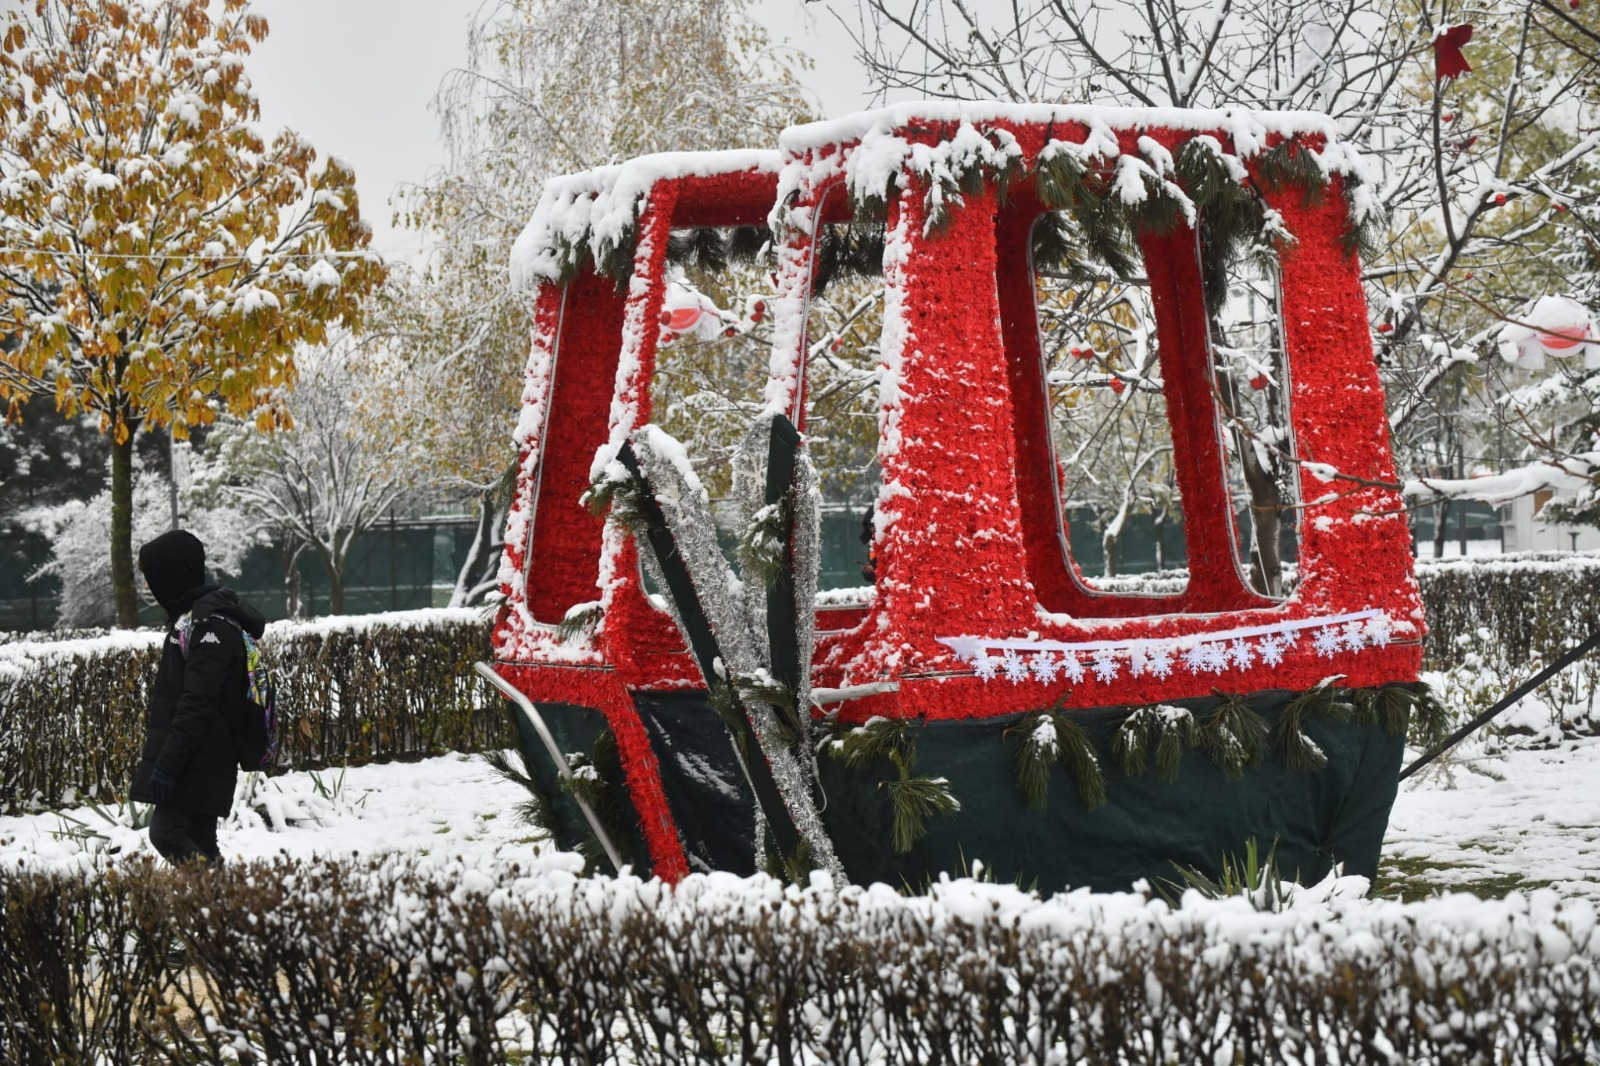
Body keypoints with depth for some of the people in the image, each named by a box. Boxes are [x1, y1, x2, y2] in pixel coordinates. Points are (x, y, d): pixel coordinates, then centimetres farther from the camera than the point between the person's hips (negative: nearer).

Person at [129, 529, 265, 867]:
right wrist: (163, 759, 21)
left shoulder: (208, 623, -15)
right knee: (197, 840, 8)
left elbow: (197, 703, -22)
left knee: (168, 833, -14)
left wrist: (167, 764, -24)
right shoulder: (195, 615, 17)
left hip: (198, 760, -10)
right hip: (197, 760, 10)